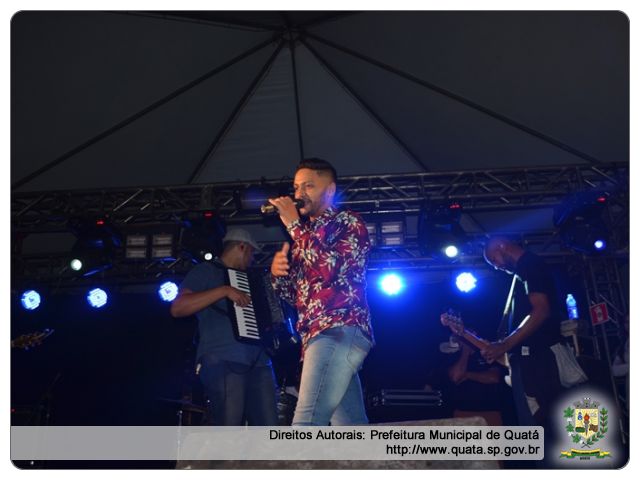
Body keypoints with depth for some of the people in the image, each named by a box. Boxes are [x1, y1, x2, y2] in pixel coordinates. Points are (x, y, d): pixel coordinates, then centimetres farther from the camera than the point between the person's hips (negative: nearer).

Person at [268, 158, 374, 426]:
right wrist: (278, 274, 4)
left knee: (307, 425, -19)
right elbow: (297, 296, 25)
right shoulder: (309, 234, 25)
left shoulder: (348, 222, 4)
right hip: (322, 337, 9)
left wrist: (294, 224, -8)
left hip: (339, 331, -9)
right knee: (351, 428, 8)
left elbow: (327, 269, -15)